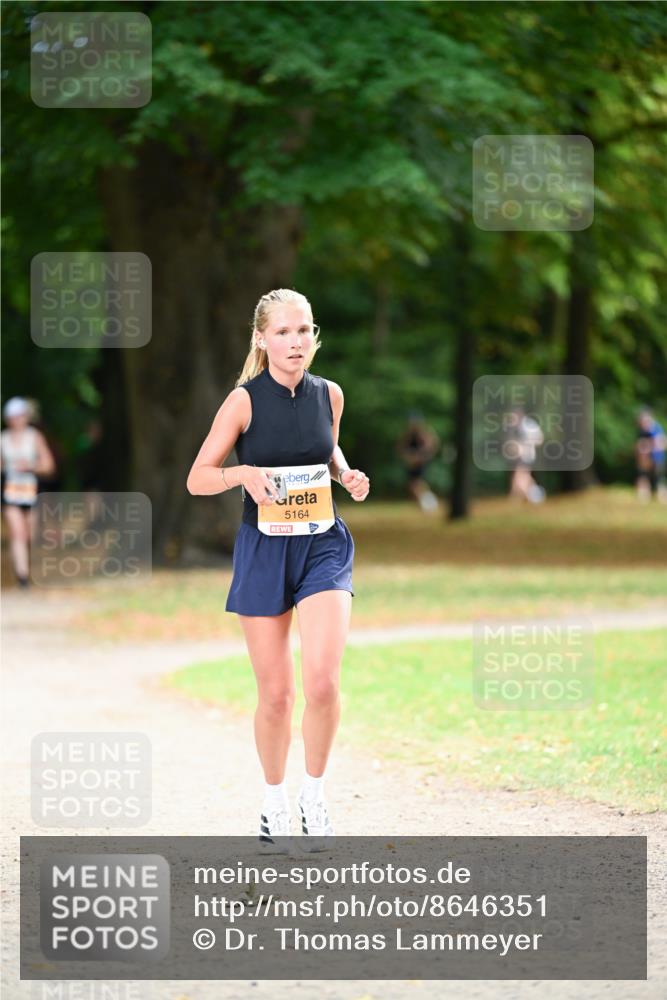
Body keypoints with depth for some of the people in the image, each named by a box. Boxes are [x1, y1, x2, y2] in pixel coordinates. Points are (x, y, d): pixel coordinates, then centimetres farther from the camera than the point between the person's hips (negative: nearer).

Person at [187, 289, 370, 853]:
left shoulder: (329, 395, 2)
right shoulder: (245, 401, -7)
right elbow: (198, 479, -4)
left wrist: (347, 475, 1)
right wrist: (243, 473, -23)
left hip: (323, 546, 2)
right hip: (264, 550, -2)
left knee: (323, 681, -16)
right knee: (275, 693, 4)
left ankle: (315, 793, 5)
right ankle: (275, 806, 24)